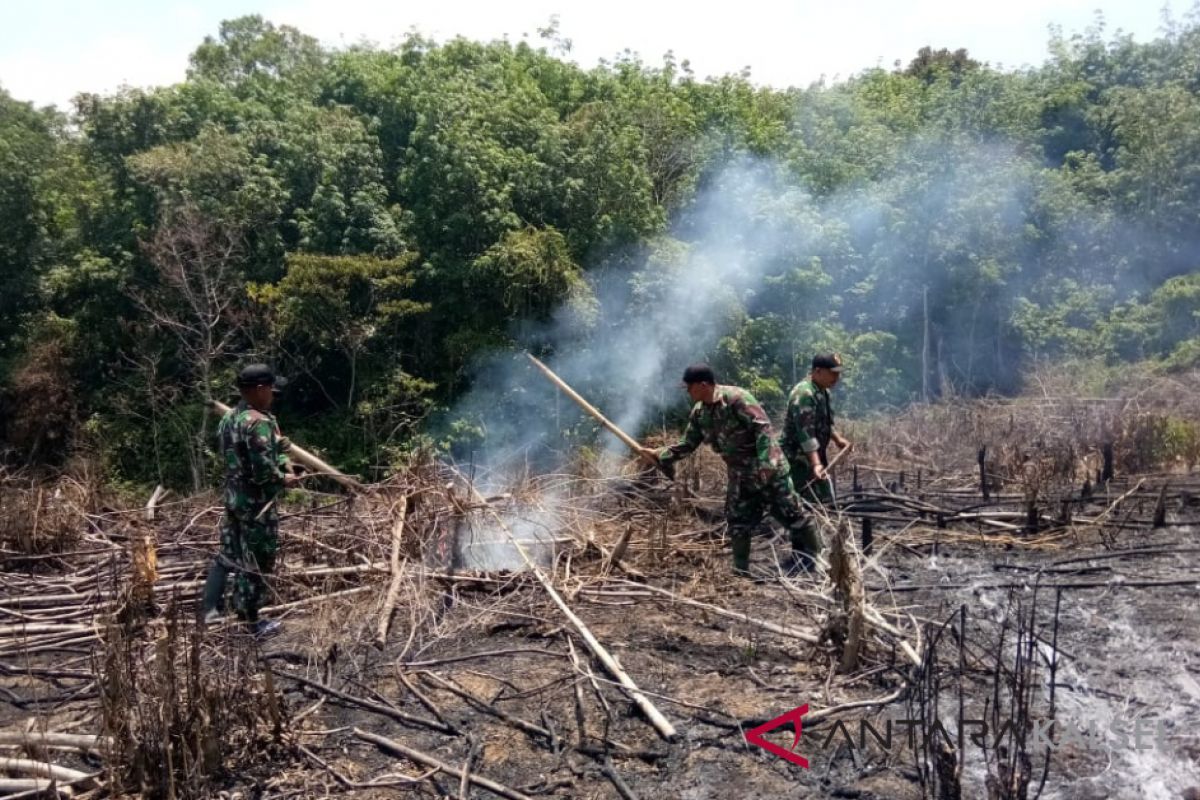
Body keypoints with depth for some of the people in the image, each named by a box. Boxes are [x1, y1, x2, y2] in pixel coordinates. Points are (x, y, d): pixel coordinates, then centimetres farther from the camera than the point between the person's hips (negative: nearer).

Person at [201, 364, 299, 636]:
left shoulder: (228, 418, 8)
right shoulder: (259, 423, -23)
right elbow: (263, 471, -28)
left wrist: (283, 462, 7)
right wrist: (283, 479, -9)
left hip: (233, 497, 9)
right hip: (257, 504, -9)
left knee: (227, 555, 19)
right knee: (256, 563, 4)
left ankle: (210, 610, 25)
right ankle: (250, 621, 14)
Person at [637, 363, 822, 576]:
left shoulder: (736, 398, -21)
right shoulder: (698, 413, 3)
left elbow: (762, 426, -22)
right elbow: (686, 445, 11)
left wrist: (764, 462, -28)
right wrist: (658, 455, 3)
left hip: (767, 468, -7)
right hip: (740, 474, 7)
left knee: (789, 511, 3)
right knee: (737, 522, 10)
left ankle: (810, 551, 22)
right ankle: (741, 571, 21)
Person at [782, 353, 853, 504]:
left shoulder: (823, 391, 10)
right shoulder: (804, 393, -24)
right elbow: (806, 433, -30)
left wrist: (838, 439, 18)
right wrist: (816, 464, -36)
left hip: (815, 454, 11)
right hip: (800, 458, -11)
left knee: (824, 499, 16)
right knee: (815, 502, -10)